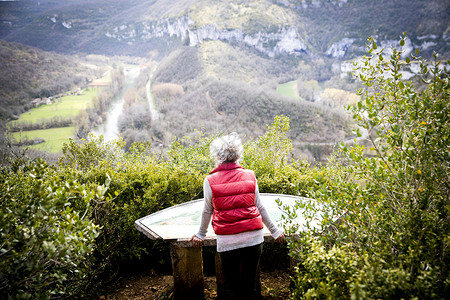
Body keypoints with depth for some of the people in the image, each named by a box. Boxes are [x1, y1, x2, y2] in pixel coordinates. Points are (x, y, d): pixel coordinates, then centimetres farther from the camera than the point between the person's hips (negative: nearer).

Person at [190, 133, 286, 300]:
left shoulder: (210, 181, -4)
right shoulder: (249, 176, 1)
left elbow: (207, 211, 5)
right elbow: (259, 207, 6)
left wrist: (201, 234, 21)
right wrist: (274, 231, 18)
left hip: (227, 241, -2)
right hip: (253, 238, 2)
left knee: (231, 286, 14)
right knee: (251, 284, 14)